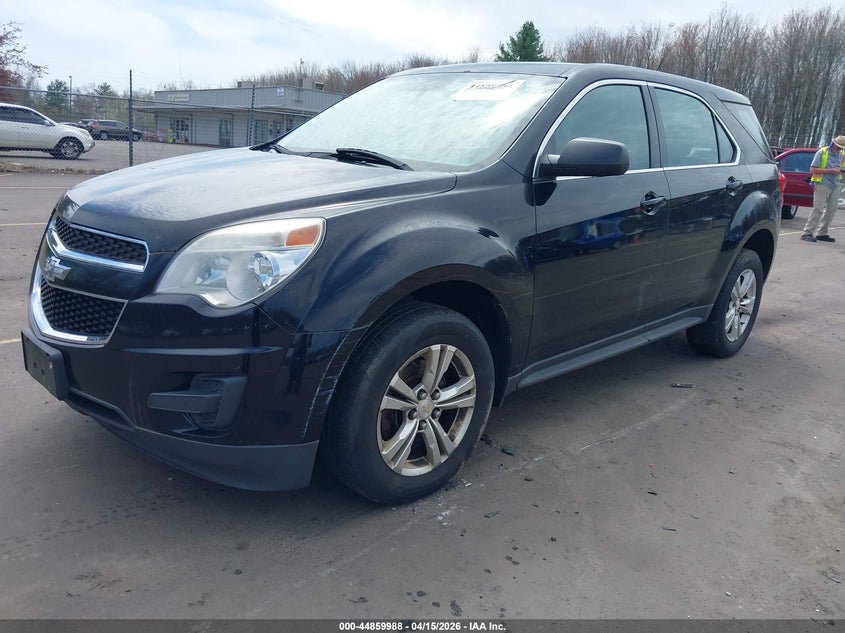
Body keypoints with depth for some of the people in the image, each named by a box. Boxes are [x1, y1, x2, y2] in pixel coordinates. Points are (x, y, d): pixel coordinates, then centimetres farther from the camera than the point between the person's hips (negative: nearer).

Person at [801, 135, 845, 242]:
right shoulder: (822, 152, -4)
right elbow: (813, 169, -10)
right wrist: (830, 171, -16)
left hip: (836, 186, 6)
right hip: (823, 185, -6)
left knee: (831, 210, 6)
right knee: (818, 209, -10)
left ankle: (822, 233, 14)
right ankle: (807, 233, -7)